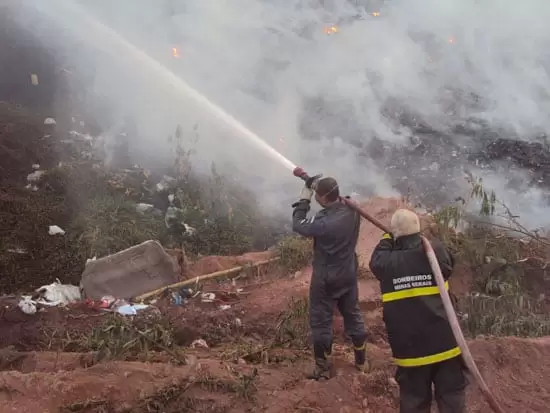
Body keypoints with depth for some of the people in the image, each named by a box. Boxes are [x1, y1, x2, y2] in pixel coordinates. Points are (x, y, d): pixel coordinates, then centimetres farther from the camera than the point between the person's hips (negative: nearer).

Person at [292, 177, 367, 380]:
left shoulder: (324, 222, -30)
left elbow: (298, 225, -15)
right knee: (352, 315, 21)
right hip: (349, 275, 7)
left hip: (326, 279, -7)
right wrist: (319, 185, 2)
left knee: (320, 321, 9)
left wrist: (304, 200, -6)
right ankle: (361, 360, 35)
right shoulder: (352, 210, -10)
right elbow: (338, 205, 12)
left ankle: (323, 368, 20)